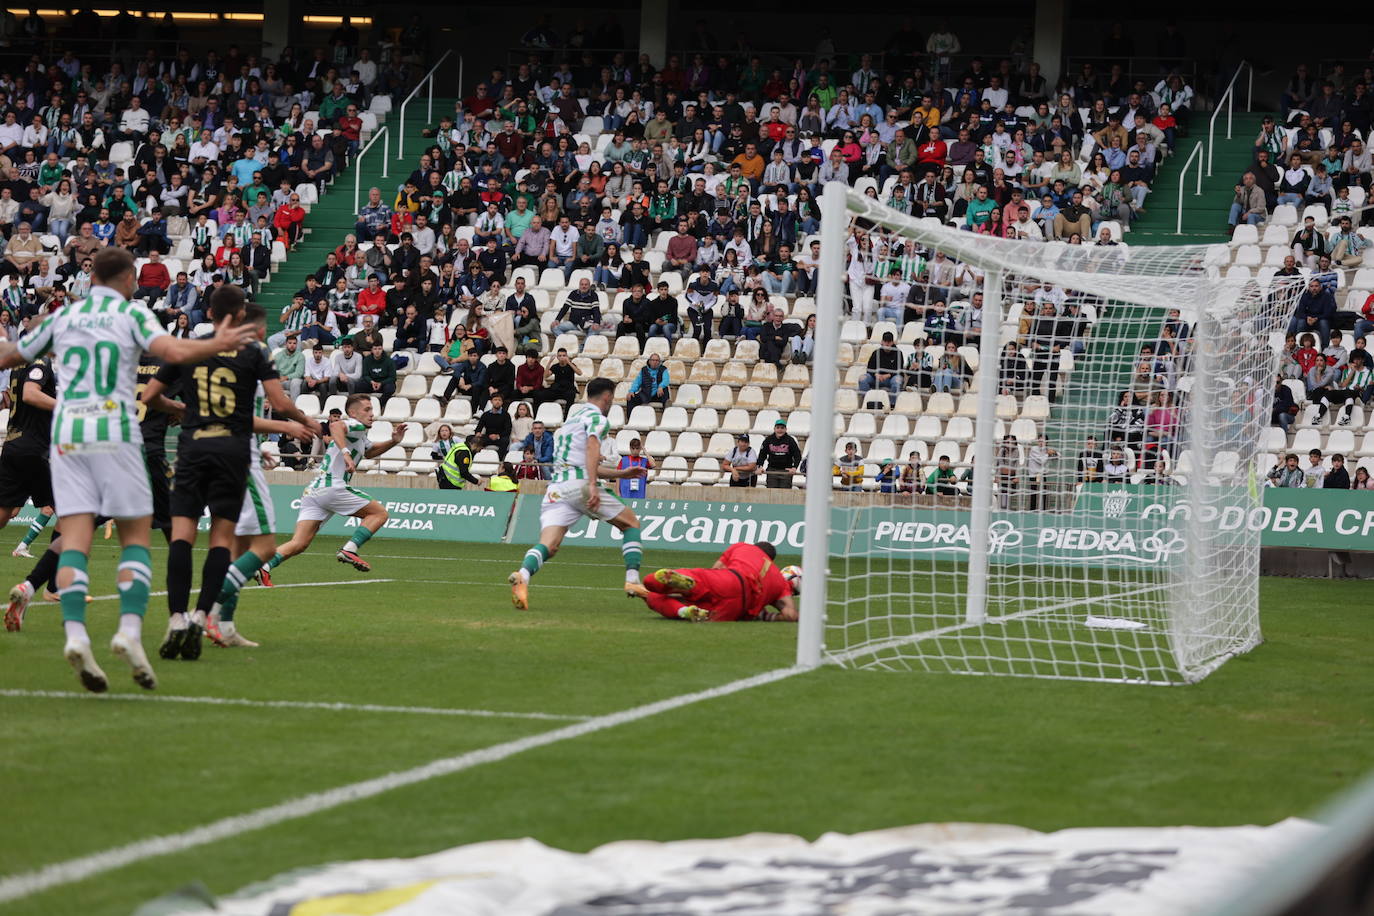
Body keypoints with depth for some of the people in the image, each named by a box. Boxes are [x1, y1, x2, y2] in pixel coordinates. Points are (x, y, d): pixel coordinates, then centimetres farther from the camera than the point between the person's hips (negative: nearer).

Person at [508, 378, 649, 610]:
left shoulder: (572, 416, 31)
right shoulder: (596, 417, 3)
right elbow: (592, 447, -18)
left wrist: (621, 473, 43)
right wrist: (592, 486, -27)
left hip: (556, 486, 7)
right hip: (579, 483, -7)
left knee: (548, 545, -12)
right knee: (631, 523, 13)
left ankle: (523, 575, -41)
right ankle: (632, 579, 2)